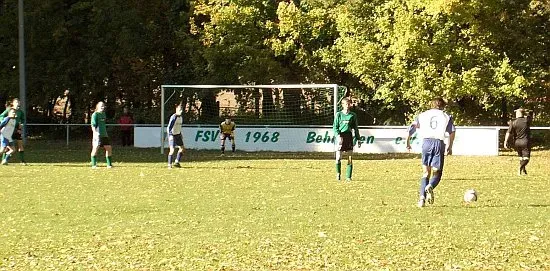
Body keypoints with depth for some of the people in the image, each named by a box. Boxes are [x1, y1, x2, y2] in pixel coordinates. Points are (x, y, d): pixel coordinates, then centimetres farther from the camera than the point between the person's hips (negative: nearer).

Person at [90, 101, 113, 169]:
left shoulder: (103, 114, 18)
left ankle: (109, 164, 16)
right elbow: (93, 124, -13)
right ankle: (94, 165, -3)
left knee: (109, 148, 6)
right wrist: (94, 132, -24)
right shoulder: (95, 114, -6)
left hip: (104, 134, 8)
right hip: (97, 134, -8)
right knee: (95, 148, -9)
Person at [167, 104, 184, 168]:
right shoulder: (173, 117, -17)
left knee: (182, 148, 5)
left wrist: (180, 134, 19)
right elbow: (169, 127, -21)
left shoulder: (181, 117, 9)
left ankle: (177, 162, 13)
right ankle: (169, 165, -4)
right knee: (172, 150, -12)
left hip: (178, 135, 8)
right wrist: (170, 135, -27)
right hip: (172, 135, -8)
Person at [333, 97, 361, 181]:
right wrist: (338, 136, -16)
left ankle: (348, 177, 6)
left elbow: (356, 128, 15)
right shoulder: (339, 114, 4)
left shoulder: (353, 115, 10)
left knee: (350, 159, 1)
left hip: (349, 138, 2)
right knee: (338, 158, -9)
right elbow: (335, 127, 0)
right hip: (341, 137, -2)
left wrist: (358, 139, 12)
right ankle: (338, 173, 12)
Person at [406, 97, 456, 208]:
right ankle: (430, 186, -28)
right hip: (439, 143, -1)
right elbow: (452, 131, 1)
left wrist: (408, 142, 15)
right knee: (437, 173, 6)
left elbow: (411, 129, 7)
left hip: (426, 142, 1)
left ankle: (422, 197, -9)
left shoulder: (423, 115, 18)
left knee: (425, 173, 10)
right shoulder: (446, 116, 14)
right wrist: (450, 146, 7)